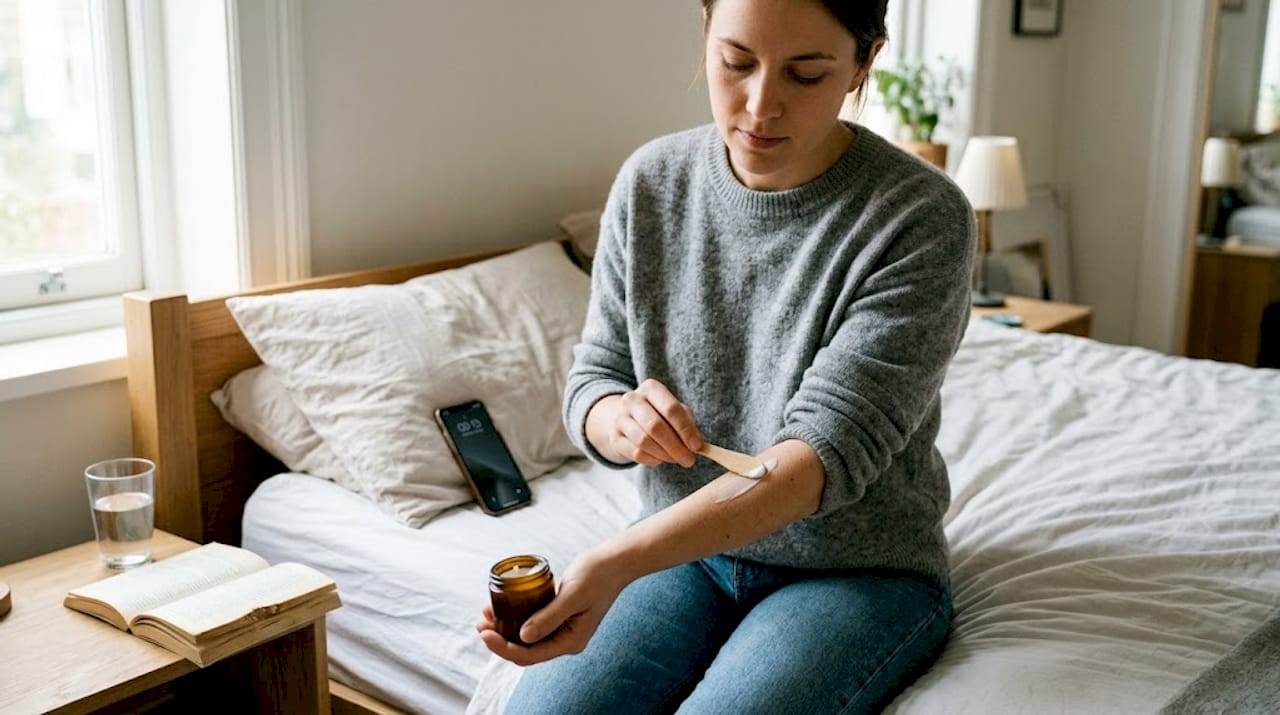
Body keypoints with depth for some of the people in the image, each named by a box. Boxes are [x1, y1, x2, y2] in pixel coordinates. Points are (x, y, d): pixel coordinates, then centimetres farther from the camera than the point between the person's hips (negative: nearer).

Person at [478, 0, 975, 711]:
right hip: (684, 544, 3)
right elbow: (593, 379, 2)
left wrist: (616, 561, -37)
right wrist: (621, 419, -25)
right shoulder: (651, 182, -5)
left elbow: (830, 447, -25)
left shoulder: (922, 218, -18)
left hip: (859, 570, -2)